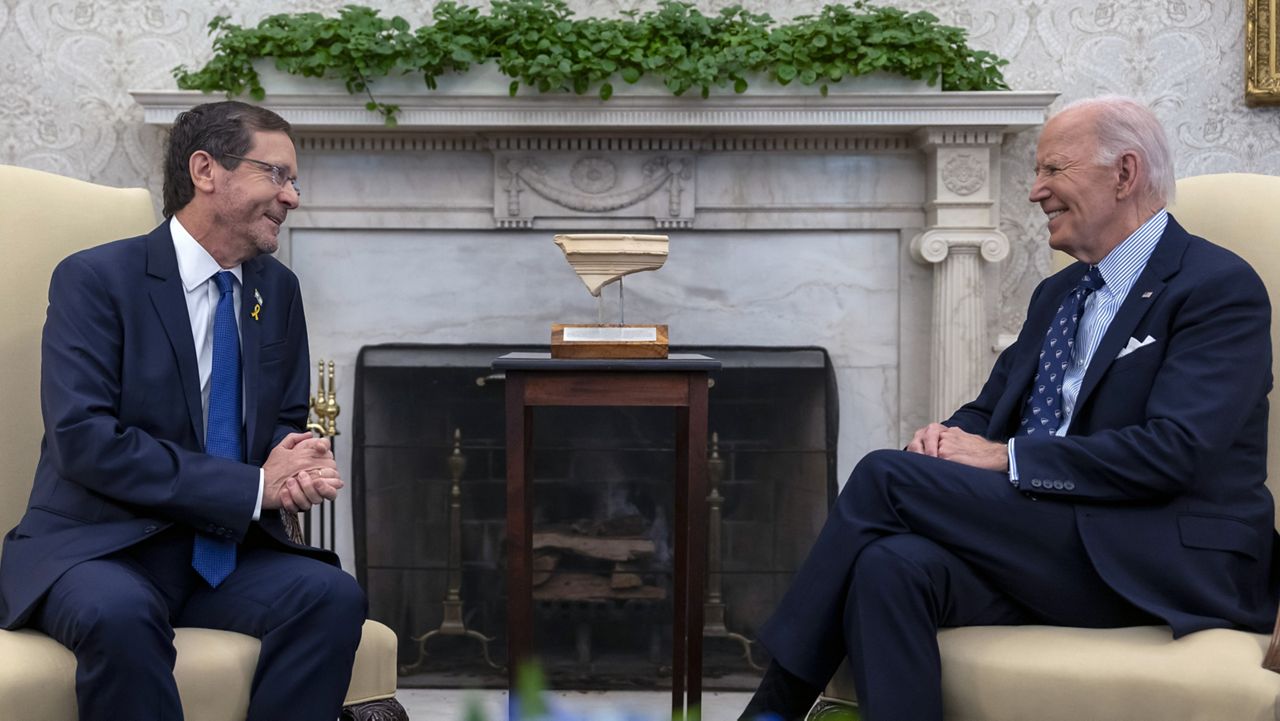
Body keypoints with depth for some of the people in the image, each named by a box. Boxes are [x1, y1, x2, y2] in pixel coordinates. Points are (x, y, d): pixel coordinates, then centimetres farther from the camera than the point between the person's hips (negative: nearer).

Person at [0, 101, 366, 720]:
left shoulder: (278, 290, 12)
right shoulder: (95, 279, -7)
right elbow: (84, 438, -18)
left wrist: (293, 465, -8)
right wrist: (254, 486, -20)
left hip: (229, 553, 5)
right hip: (101, 552, -5)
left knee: (333, 595, -24)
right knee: (118, 612, -37)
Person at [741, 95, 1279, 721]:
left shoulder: (1221, 288, -4)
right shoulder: (1057, 295, 23)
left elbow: (1171, 452, -16)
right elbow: (990, 410, 22)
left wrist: (1004, 456, -16)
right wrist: (950, 437, -4)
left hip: (1172, 568, -7)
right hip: (1044, 544, 7)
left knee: (886, 476, -19)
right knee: (893, 565, -27)